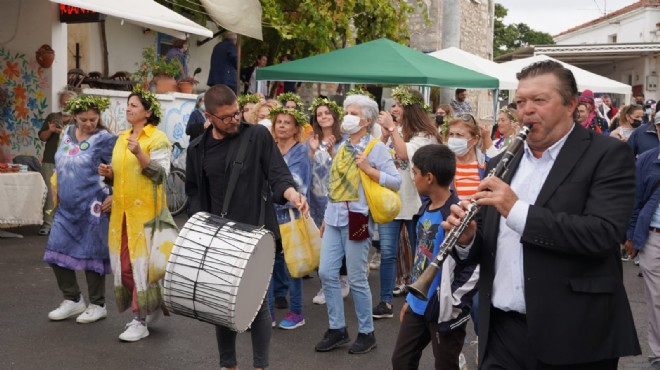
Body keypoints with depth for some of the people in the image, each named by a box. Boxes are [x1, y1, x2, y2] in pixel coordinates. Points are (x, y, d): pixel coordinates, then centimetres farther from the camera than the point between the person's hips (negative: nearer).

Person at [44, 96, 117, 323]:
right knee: (56, 254, 6)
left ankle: (97, 305, 17)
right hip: (66, 208, 7)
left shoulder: (104, 139, -10)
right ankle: (73, 300, 22)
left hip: (92, 208, -7)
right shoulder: (67, 133, 9)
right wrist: (58, 192, 19)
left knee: (91, 255, 2)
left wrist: (114, 196, -15)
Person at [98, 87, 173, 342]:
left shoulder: (157, 138, -6)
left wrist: (139, 154, -26)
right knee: (124, 263, 8)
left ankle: (141, 321, 2)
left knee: (141, 261, -5)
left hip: (145, 210, -7)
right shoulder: (122, 138, 15)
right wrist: (109, 172, 3)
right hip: (122, 209, 7)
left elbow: (161, 174, -15)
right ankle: (142, 309, 25)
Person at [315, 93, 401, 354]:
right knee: (327, 273, 4)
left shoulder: (376, 147, -5)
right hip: (334, 218, 7)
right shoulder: (342, 147, 15)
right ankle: (337, 329, 17)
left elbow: (396, 181, -11)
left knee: (356, 279, 0)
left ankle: (366, 333, 15)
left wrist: (368, 169, -19)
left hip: (356, 219, -7)